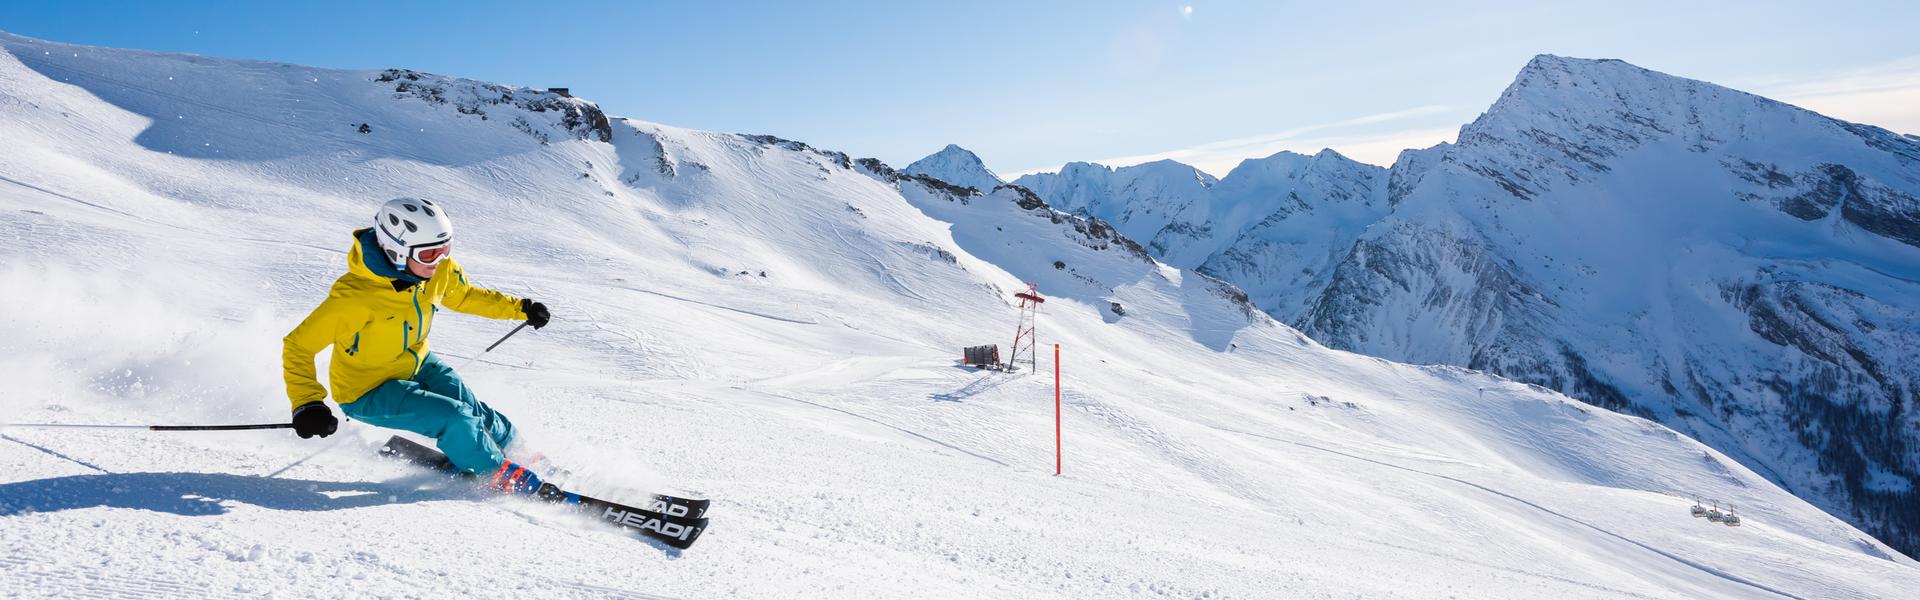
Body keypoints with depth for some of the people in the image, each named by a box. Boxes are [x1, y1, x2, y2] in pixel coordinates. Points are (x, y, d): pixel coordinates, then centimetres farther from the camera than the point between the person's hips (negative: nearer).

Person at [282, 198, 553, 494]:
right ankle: (498, 473, 2)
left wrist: (519, 308, 4)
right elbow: (299, 345, -24)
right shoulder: (354, 296, -32)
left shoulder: (440, 269, -14)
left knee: (473, 413, -8)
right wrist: (307, 404, -35)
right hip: (368, 391, -6)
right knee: (455, 419, -21)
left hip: (416, 365, 6)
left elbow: (465, 295, 9)